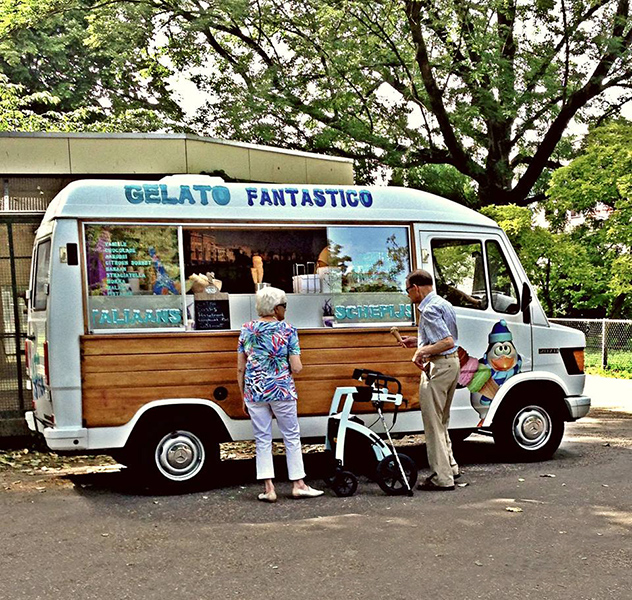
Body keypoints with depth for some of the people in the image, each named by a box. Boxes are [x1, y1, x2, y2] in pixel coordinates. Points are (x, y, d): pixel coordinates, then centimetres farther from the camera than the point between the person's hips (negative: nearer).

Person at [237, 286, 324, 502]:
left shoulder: (247, 330, 4)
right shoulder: (288, 330, -6)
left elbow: (240, 368, 6)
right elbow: (296, 368, -10)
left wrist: (244, 396, 14)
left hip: (254, 391, 3)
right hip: (281, 390, -3)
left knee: (262, 440, 7)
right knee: (291, 437, 10)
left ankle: (268, 488, 5)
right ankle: (298, 484, 14)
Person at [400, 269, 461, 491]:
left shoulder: (429, 310, -17)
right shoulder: (444, 304, 14)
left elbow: (448, 342, -25)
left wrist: (422, 351, -17)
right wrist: (418, 342, 20)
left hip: (438, 366, -10)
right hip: (452, 363, 10)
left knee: (433, 423, -4)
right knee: (442, 421, 21)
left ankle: (442, 477, -1)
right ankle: (450, 467, 29)